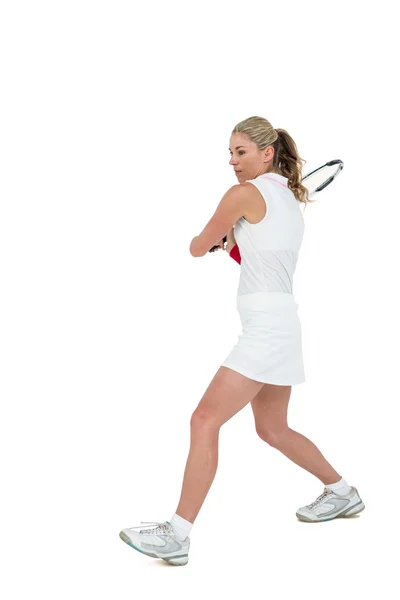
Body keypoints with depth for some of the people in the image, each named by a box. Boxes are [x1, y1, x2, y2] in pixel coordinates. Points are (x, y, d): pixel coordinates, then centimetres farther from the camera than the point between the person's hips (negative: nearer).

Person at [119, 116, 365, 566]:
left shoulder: (244, 194, -10)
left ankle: (176, 536, -14)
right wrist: (233, 237, 13)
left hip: (265, 327, -10)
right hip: (280, 326, 10)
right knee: (272, 429, 22)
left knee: (205, 422, -13)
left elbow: (198, 248, 0)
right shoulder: (290, 199, 17)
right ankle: (342, 493, 36)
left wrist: (213, 237, 21)